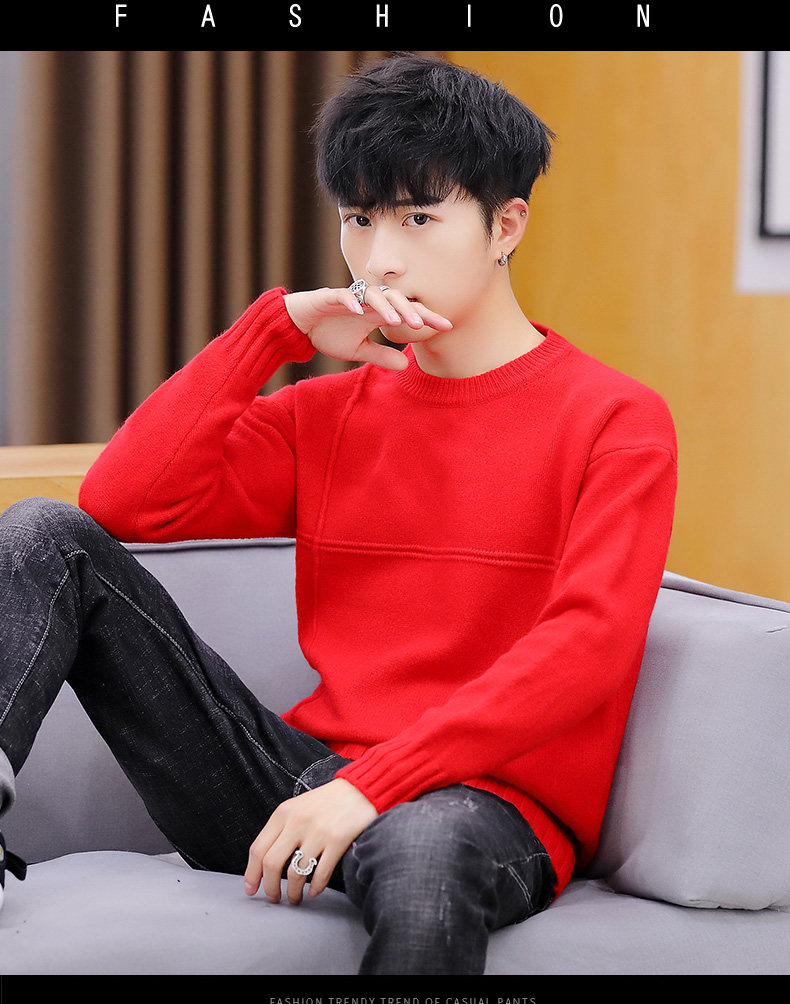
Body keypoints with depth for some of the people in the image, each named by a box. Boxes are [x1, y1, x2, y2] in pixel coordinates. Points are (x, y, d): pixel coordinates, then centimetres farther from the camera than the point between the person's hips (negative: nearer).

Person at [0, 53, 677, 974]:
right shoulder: (332, 412, 16)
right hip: (301, 780, 6)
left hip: (488, 805, -5)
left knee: (426, 855, -45)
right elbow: (122, 501, 4)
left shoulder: (616, 422, 0)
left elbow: (586, 649, -14)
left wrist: (369, 787, -22)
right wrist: (279, 326, 2)